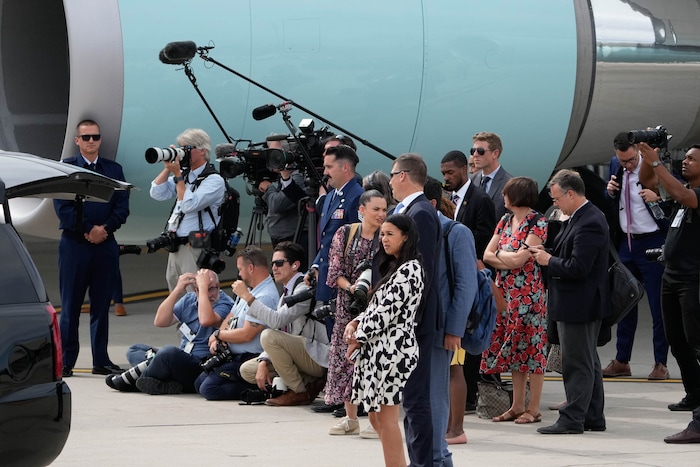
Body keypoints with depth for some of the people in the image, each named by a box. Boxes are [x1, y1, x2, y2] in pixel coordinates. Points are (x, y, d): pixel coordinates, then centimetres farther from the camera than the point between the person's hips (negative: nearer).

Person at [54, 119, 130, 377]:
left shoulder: (113, 169, 12)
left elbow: (122, 207, 5)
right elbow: (63, 208, -6)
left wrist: (105, 228, -10)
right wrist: (88, 230, -12)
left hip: (105, 244, 3)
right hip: (74, 244, -3)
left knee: (102, 305, 6)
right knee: (70, 305, -1)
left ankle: (101, 360, 10)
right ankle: (65, 362, 1)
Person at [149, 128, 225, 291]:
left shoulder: (214, 180, -9)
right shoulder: (185, 174, 15)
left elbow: (189, 205, -19)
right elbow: (157, 193, 11)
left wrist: (177, 175, -14)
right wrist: (167, 169, 2)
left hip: (195, 250, -8)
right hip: (176, 247, 8)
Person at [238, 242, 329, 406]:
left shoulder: (304, 290, -15)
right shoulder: (286, 295, 16)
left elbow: (276, 320, -28)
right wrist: (263, 362, -2)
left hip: (317, 357, -10)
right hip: (297, 353, 10)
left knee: (269, 336, -28)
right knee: (247, 370, 2)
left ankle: (300, 392, -15)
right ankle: (308, 383, -1)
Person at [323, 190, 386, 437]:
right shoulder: (345, 234, 4)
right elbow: (335, 271, 2)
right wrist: (351, 287, -14)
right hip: (348, 305, 2)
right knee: (346, 354, 4)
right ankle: (350, 418, 15)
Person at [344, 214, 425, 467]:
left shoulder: (409, 270, -13)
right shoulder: (394, 267, 19)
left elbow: (387, 311, -16)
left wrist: (359, 337, -8)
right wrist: (355, 322, 3)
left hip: (391, 349, -10)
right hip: (378, 349, 10)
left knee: (386, 417, -7)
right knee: (376, 417, 12)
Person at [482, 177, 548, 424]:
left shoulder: (538, 223, -10)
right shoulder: (505, 221, 12)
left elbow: (520, 258, -17)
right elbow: (487, 255, 7)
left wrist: (500, 254, 0)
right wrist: (510, 260, -9)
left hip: (528, 294, -7)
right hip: (505, 292, 7)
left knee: (530, 348, -4)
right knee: (513, 348, 9)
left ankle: (534, 408, 0)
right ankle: (517, 405, 16)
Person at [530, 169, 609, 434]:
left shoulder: (589, 223, -22)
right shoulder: (584, 217, 11)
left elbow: (578, 268, -26)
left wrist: (549, 261, -12)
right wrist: (548, 254, 2)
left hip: (579, 305, -11)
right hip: (582, 304, 11)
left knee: (577, 365, -5)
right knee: (588, 363, 15)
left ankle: (572, 420, -1)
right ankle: (593, 418, 22)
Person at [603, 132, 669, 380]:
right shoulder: (615, 166, 4)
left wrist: (658, 197, -28)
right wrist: (610, 191, -3)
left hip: (652, 242, -6)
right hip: (626, 241, 6)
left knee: (658, 305, -1)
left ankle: (660, 364, 6)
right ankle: (621, 362, 19)